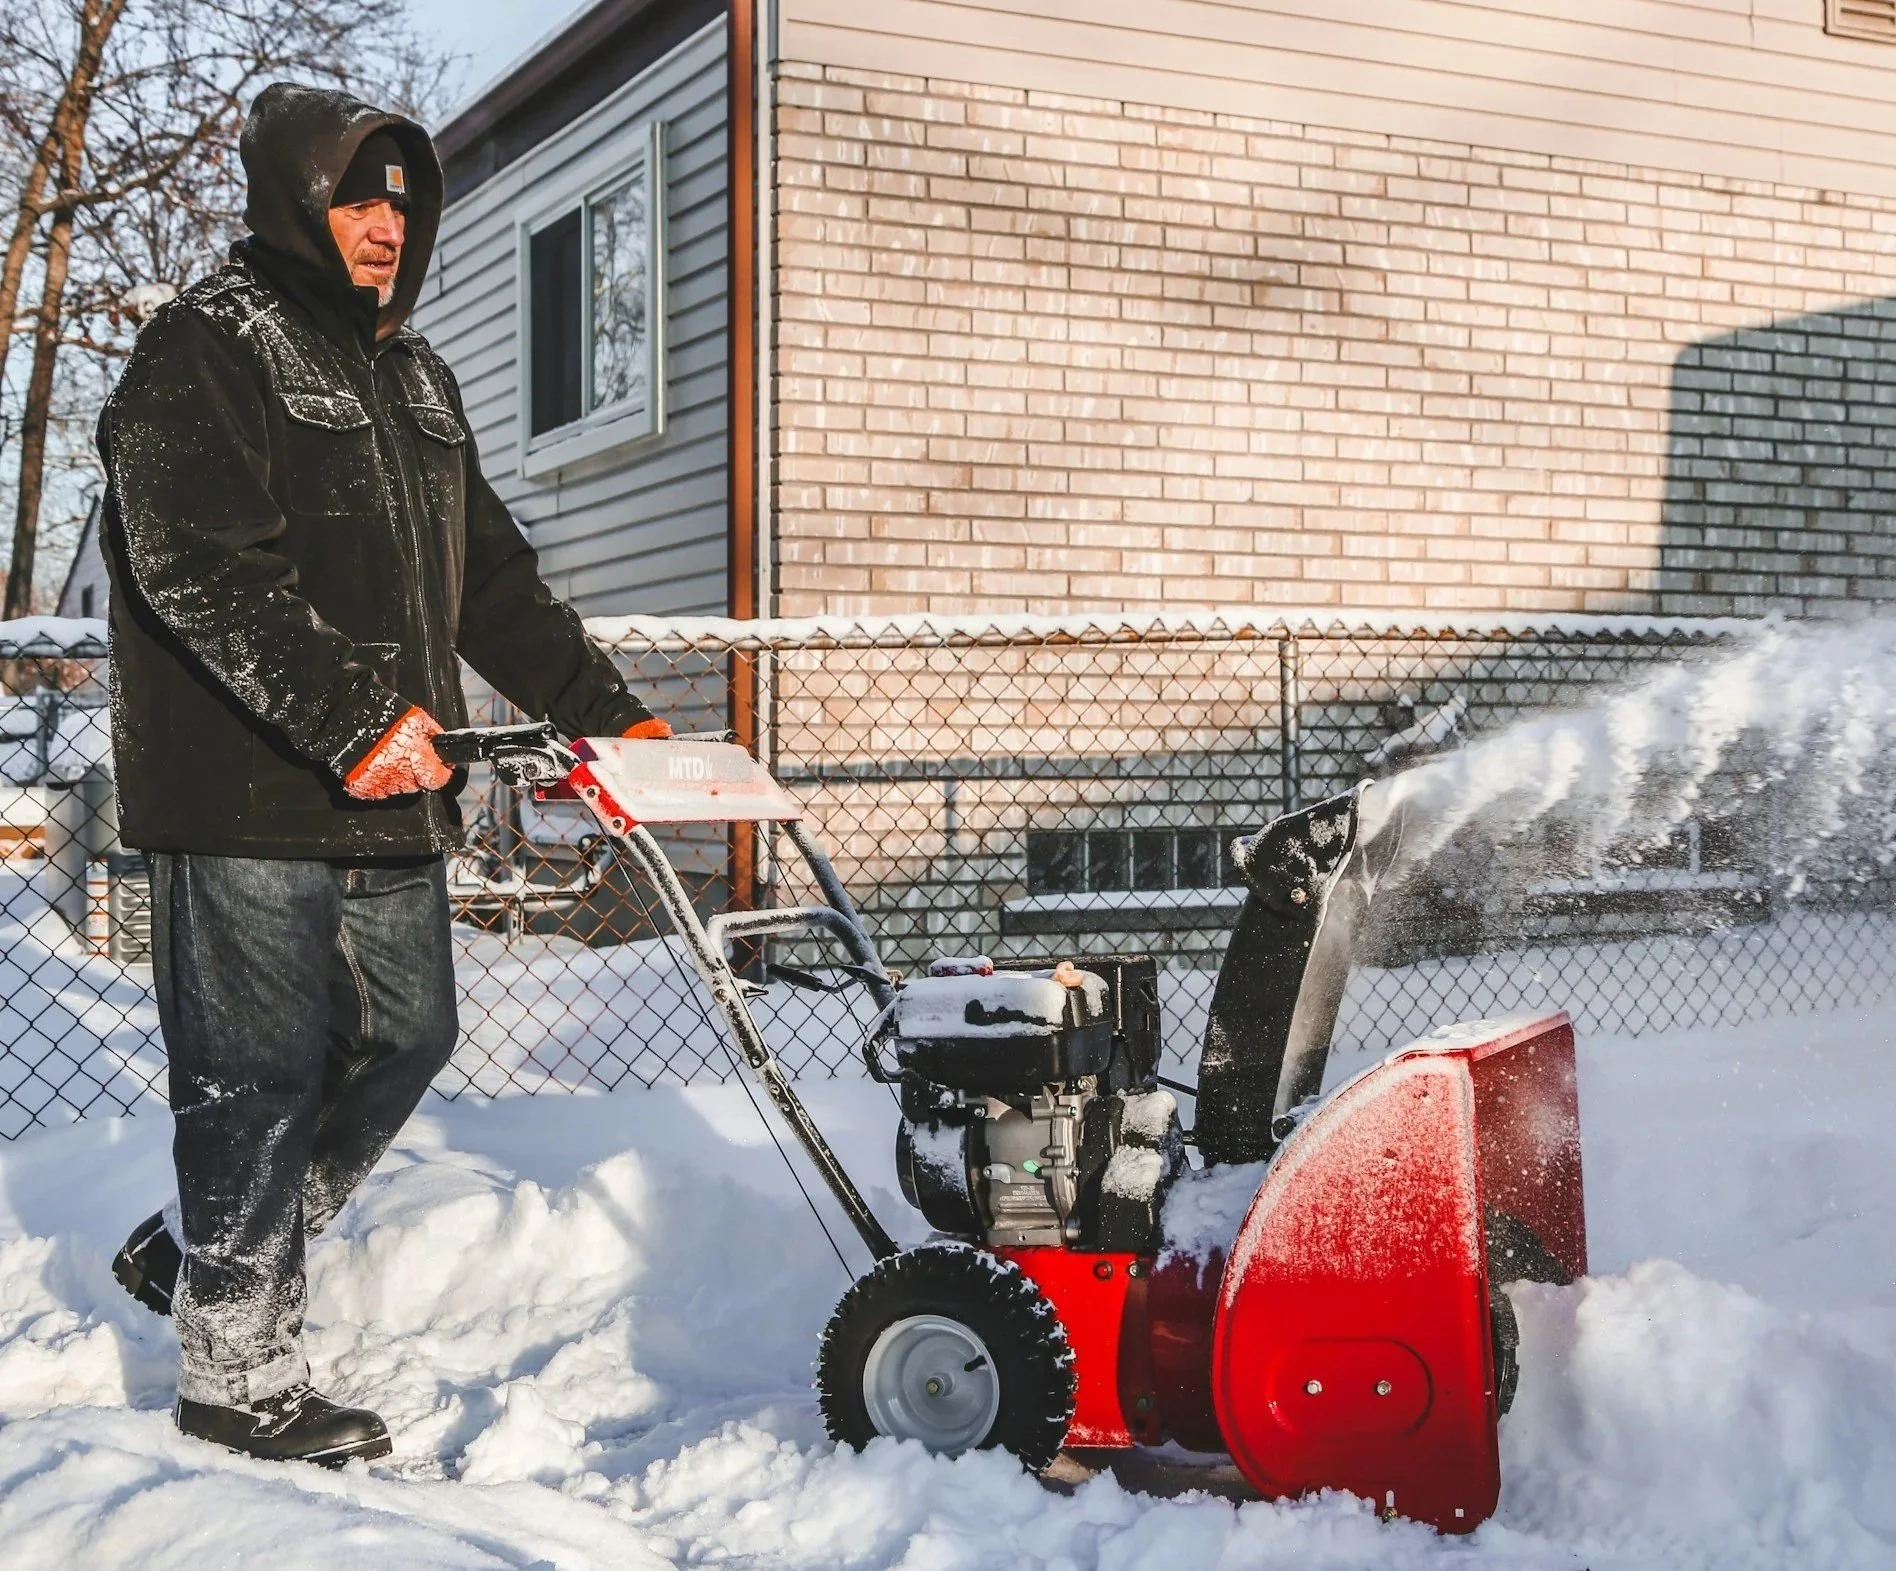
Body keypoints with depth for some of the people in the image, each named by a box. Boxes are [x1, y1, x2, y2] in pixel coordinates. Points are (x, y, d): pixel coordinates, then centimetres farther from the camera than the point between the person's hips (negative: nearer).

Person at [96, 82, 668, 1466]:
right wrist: (350, 716, -25)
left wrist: (604, 711, 15)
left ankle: (197, 1252, 32)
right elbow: (201, 570, -19)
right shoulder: (205, 351, -6)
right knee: (262, 1074, -2)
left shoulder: (414, 378, 21)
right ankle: (237, 1372, 13)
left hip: (389, 794, 9)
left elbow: (493, 578, 22)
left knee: (406, 1037, 14)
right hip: (245, 796, -9)